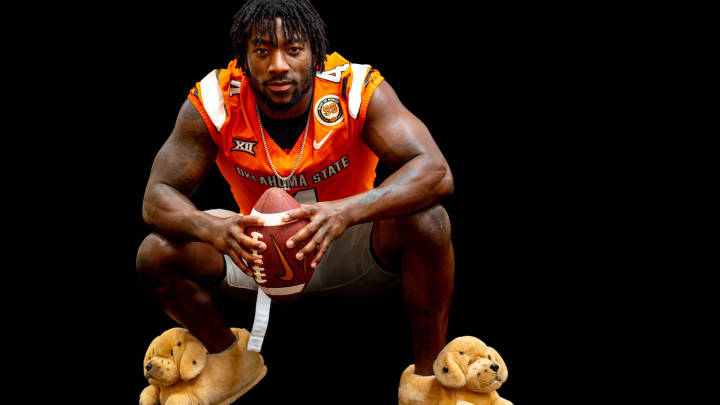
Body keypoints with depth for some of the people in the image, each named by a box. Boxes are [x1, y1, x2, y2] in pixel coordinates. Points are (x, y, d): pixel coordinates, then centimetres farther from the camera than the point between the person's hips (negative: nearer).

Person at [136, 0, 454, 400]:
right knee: (157, 255, -22)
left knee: (425, 220, -32)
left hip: (350, 252, -2)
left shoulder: (359, 90, -24)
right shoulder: (213, 103, -19)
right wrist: (212, 227, -45)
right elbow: (157, 197, -20)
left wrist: (346, 212, -53)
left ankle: (427, 376, -12)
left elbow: (435, 172, -34)